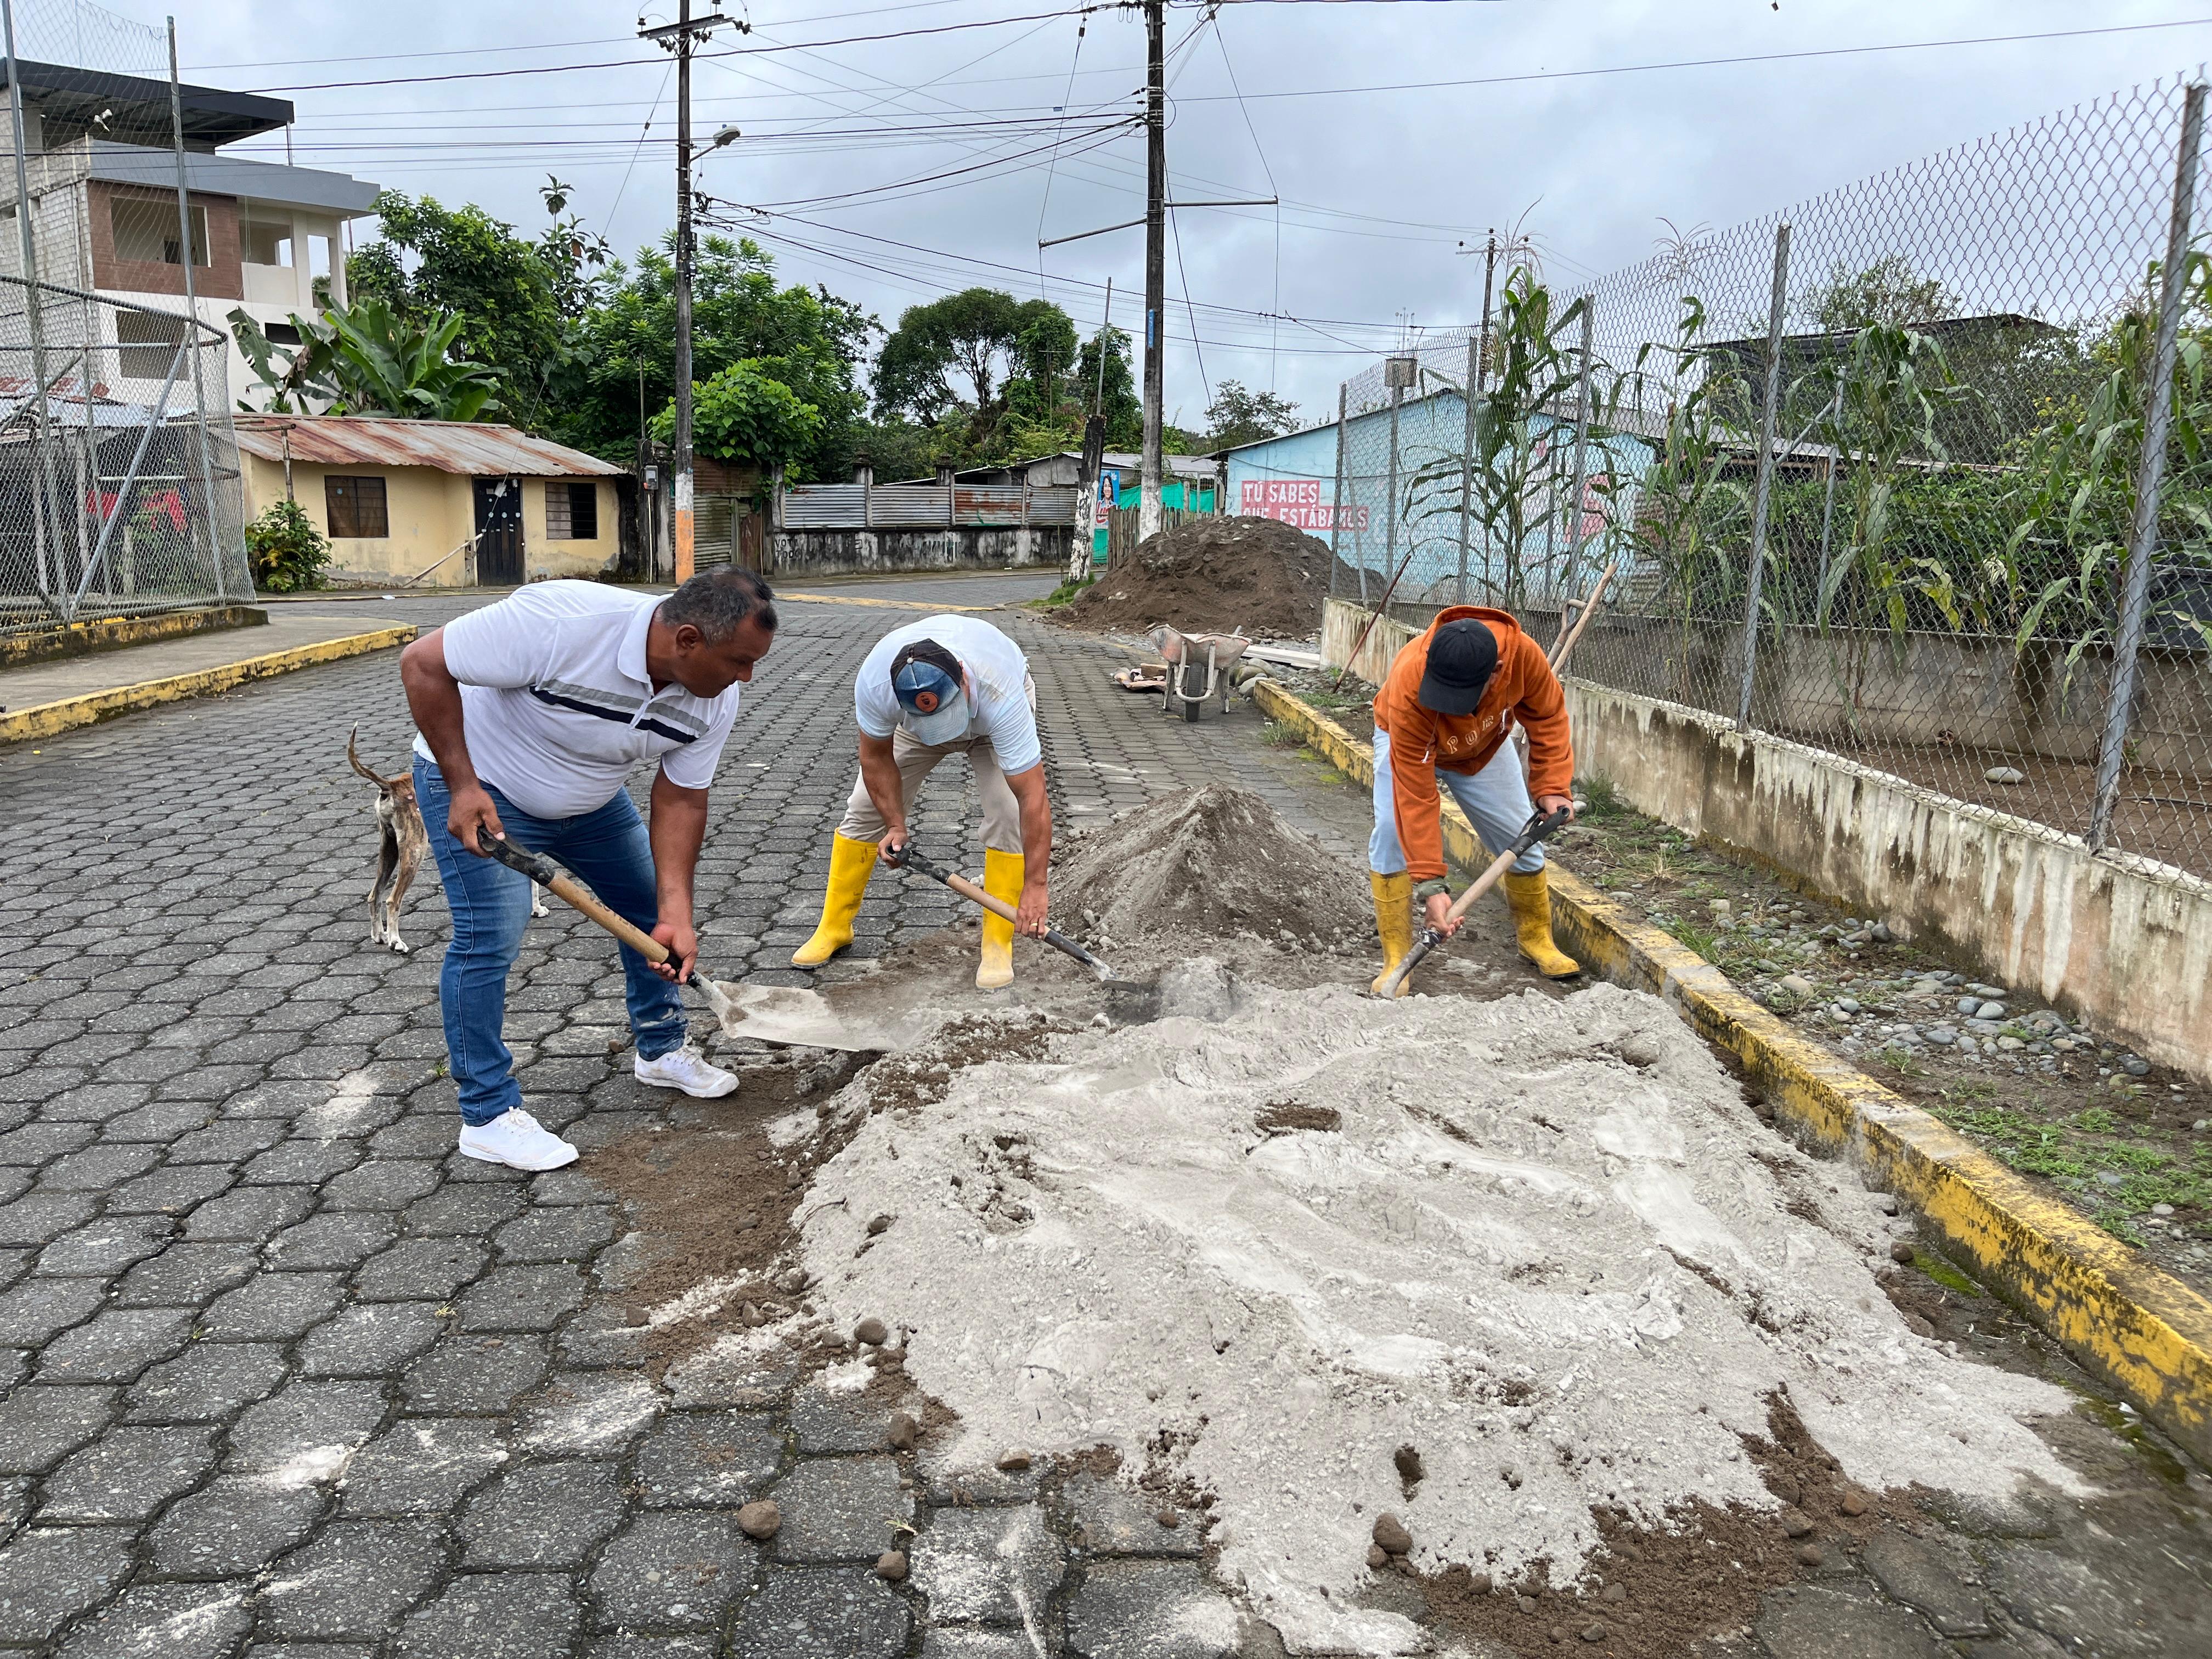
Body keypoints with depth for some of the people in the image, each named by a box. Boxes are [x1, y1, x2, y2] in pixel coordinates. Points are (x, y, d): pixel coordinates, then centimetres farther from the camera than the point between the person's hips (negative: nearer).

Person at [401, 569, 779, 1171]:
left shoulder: (715, 699, -20)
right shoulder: (563, 621, -40)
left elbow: (681, 800, -11)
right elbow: (424, 663, -30)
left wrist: (676, 915, -19)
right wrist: (462, 786, -30)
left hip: (588, 797, 7)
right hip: (479, 785, -6)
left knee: (654, 909, 10)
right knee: (491, 935, -15)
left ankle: (661, 1050, 31)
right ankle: (487, 1115, 0)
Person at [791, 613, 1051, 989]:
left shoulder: (1001, 696, -46)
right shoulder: (874, 680, -38)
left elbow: (1034, 798, -43)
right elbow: (877, 756, -17)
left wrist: (1035, 885, -43)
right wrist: (896, 826, -20)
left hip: (992, 724, -2)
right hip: (912, 723, 3)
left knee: (1008, 813, -22)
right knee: (865, 807, -2)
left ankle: (998, 943, -10)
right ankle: (834, 928, 14)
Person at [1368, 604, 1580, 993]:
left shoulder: (1523, 654, -38)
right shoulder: (1408, 688, -45)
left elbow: (1548, 716, -14)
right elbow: (1415, 795, -41)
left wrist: (1553, 787, -24)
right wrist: (1429, 883, -42)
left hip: (1486, 743, 3)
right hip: (1409, 742, -3)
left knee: (1522, 837, 3)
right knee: (1392, 834, -23)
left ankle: (1536, 938, 27)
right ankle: (1396, 960, -13)